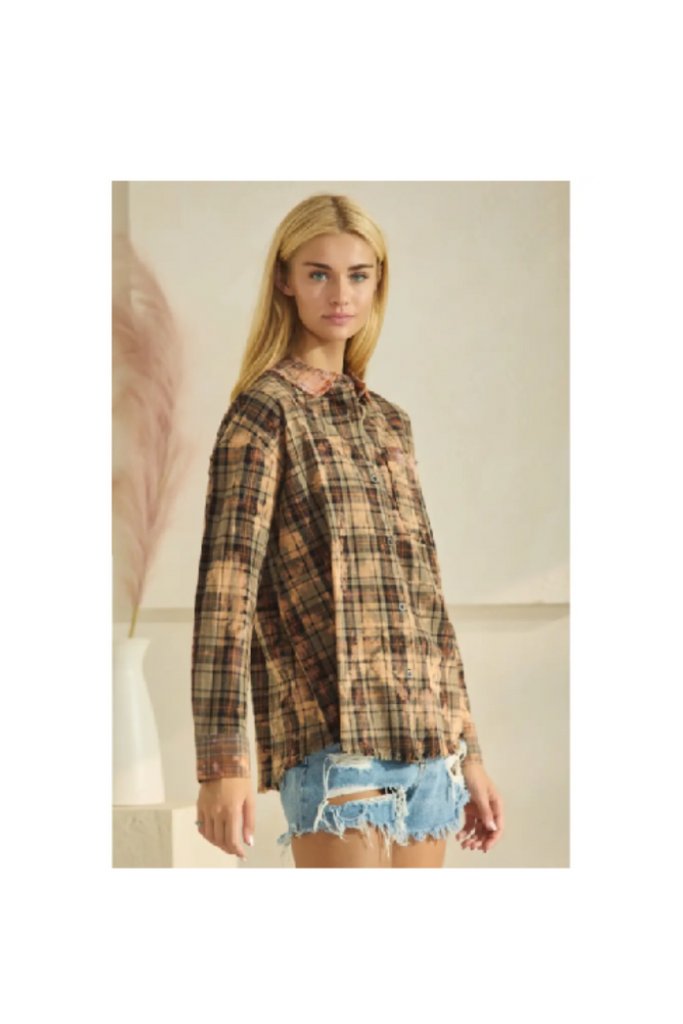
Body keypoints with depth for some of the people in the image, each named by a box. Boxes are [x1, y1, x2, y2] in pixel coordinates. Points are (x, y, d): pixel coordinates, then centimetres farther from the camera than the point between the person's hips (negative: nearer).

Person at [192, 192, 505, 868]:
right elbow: (226, 585, -10)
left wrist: (467, 752, 21)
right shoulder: (263, 414, -1)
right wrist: (223, 760, -20)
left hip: (428, 747, 7)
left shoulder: (387, 423, 19)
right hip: (335, 742, -6)